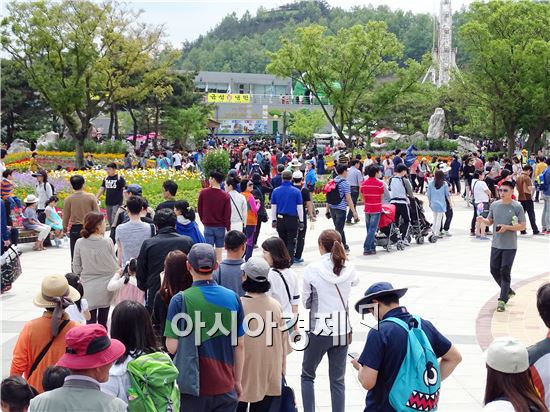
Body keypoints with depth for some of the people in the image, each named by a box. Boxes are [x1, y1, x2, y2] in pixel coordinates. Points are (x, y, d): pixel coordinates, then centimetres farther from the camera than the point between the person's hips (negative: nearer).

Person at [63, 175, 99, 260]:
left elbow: (66, 216, 2)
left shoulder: (68, 199, -5)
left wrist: (65, 228, 17)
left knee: (75, 256, 5)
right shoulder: (91, 197, -5)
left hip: (75, 229, 0)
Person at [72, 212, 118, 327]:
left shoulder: (80, 243, -9)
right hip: (106, 286, 0)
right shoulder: (107, 242, -12)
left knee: (91, 321, 6)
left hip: (88, 287, 0)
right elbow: (115, 265, -3)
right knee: (103, 321, 12)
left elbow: (76, 267, -1)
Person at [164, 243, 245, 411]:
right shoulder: (232, 298, -4)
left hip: (192, 387, -2)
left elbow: (172, 347, -11)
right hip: (225, 386, 2)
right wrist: (238, 380, 13)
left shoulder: (180, 300, -12)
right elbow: (240, 345, 2)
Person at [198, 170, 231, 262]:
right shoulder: (225, 196, -10)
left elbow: (199, 209, 2)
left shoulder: (203, 193, -8)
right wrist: (228, 229, 0)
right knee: (219, 252, 10)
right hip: (220, 227, 0)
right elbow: (227, 214, -8)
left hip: (208, 227, 0)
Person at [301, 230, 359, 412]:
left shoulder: (312, 269, -14)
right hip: (342, 330, 3)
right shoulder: (349, 268, -5)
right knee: (338, 380, 12)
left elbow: (306, 302, -5)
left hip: (319, 330, -3)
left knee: (307, 375, 17)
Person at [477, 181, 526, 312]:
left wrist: (507, 227, -19)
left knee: (505, 272, -6)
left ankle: (502, 300, 1)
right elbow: (490, 221, 13)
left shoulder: (517, 207, -8)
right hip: (496, 244, 5)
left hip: (510, 246, -5)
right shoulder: (495, 205, 4)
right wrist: (483, 220, -9)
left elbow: (522, 226, -8)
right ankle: (508, 291, 32)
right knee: (494, 270, 9)